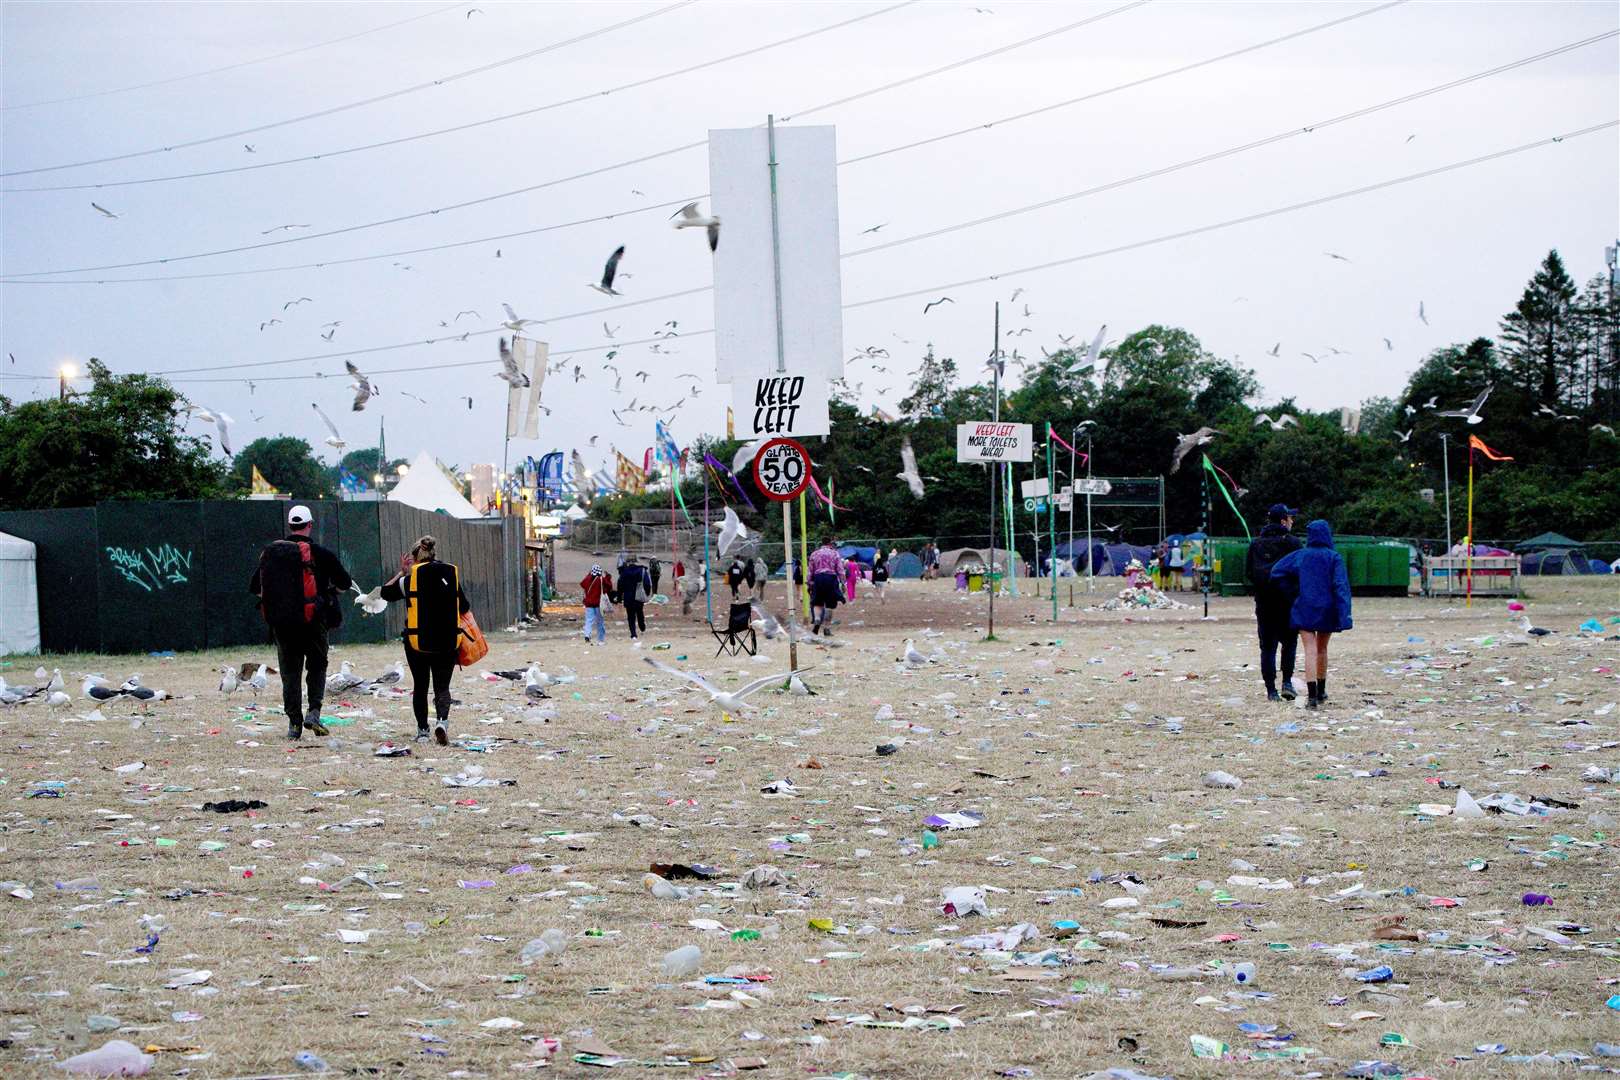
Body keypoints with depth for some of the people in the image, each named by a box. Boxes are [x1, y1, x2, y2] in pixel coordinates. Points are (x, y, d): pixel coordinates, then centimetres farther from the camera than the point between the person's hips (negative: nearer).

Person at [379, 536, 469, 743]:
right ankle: (442, 721, -22)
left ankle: (422, 730, 15)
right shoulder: (452, 575, 3)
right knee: (442, 687, 3)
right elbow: (464, 608, 11)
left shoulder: (409, 580, -6)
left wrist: (401, 572, 18)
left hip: (417, 641, -1)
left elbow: (386, 593, 11)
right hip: (448, 642, 1)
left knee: (420, 687, 13)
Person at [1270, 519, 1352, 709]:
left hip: (1304, 609, -1)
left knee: (1310, 651, -6)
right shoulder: (1334, 558, -4)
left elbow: (1276, 572, 1)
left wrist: (1294, 593, 8)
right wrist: (1343, 615, -15)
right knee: (1322, 649, 19)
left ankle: (1312, 695, -19)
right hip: (1327, 611, 1)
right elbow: (1341, 586, -12)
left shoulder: (1300, 555, 1)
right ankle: (1321, 691, 30)